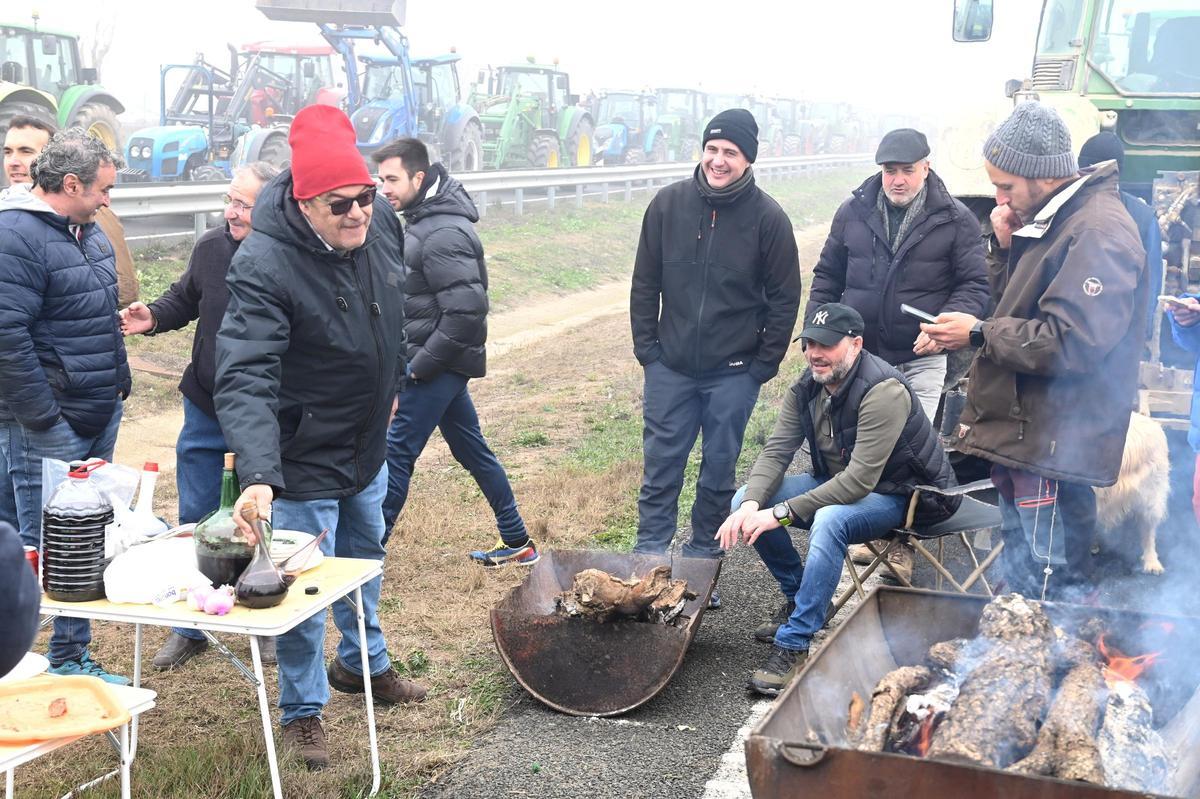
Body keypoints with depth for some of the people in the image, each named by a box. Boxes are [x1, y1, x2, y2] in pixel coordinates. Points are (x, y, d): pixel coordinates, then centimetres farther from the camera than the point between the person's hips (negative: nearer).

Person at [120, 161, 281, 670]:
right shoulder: (211, 247, -3)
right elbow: (184, 300, 15)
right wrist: (153, 318, -4)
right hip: (206, 412, 5)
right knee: (195, 520, 12)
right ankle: (190, 628, 28)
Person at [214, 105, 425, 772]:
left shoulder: (383, 223, -9)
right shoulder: (264, 266, -30)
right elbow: (245, 379, -38)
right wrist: (258, 475, -50)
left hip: (368, 446, 7)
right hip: (303, 459, -7)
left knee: (365, 558, 26)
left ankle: (363, 663, 51)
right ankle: (302, 711, 28)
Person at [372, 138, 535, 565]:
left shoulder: (443, 234, -21)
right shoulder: (423, 219, 10)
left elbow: (467, 312, -26)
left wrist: (419, 366, -20)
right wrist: (417, 360, 11)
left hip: (437, 366, -10)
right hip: (439, 363, 10)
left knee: (396, 453, -5)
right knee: (471, 449, 16)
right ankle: (518, 543, 26)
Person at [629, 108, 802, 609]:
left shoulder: (768, 218, -6)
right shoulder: (669, 204, -1)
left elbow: (784, 300, -1)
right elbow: (645, 284, 6)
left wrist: (764, 365, -4)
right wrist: (646, 347, 1)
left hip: (733, 374, -1)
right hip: (670, 368, 1)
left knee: (718, 475, 8)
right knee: (659, 472, 4)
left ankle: (701, 564, 20)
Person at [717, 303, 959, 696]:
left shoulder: (883, 391, -28)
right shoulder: (807, 388, -4)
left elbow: (860, 480, -32)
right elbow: (776, 451, -6)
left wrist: (782, 513, -33)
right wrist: (751, 504, -26)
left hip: (903, 494, -8)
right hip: (838, 484, 8)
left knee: (829, 521, -39)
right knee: (744, 501, -9)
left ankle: (793, 648, -31)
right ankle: (799, 597, 10)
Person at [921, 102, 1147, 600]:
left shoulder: (1097, 232, -19)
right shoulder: (1047, 220, 13)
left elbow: (1073, 343, -26)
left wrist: (980, 334, -16)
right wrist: (1005, 246, 3)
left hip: (1054, 443, -10)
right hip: (1021, 432, 11)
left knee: (1055, 588, -5)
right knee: (1019, 577, 21)